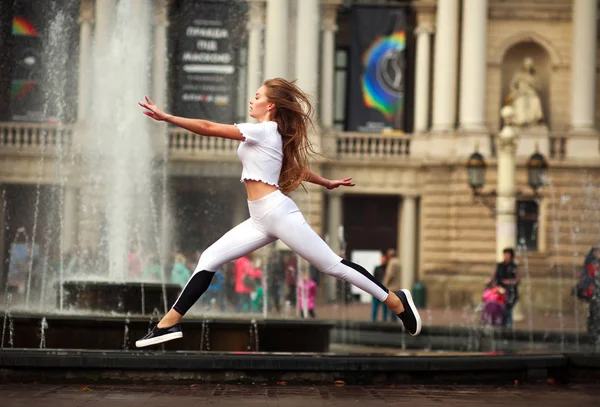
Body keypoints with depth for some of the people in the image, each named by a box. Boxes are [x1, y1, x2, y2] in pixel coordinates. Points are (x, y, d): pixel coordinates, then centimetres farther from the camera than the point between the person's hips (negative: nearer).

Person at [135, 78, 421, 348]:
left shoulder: (263, 130, -10)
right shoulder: (270, 136, 18)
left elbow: (208, 128, -15)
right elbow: (296, 168, 27)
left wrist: (167, 117, -15)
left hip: (278, 213, -10)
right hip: (261, 220, 10)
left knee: (332, 266, -4)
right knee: (209, 259, 1)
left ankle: (396, 302, 6)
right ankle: (169, 323, -2)